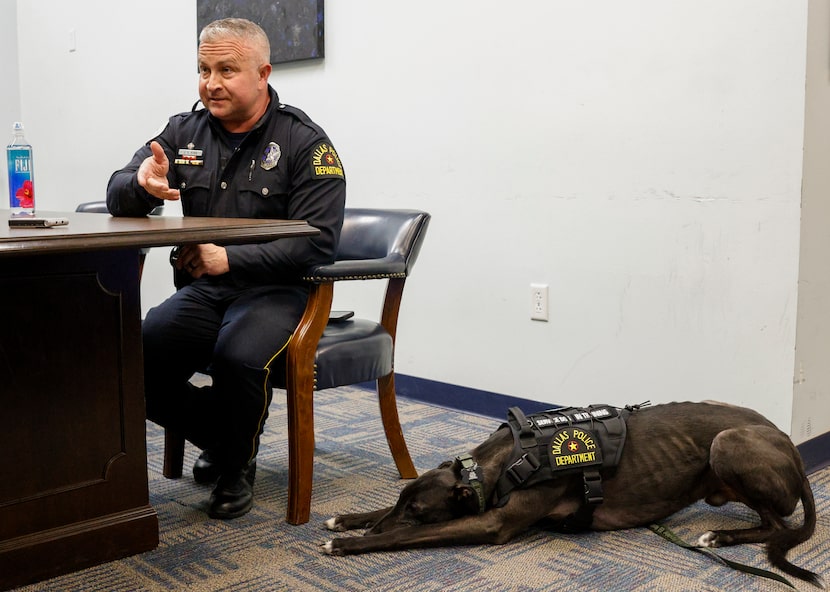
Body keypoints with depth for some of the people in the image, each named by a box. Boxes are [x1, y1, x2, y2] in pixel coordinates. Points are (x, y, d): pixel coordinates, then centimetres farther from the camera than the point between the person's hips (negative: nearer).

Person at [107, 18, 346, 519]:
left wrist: (230, 259, -23)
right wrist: (142, 184, -20)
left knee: (239, 357, -34)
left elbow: (318, 241, -14)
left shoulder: (305, 142, -5)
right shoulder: (185, 131, 9)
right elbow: (118, 199, 6)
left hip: (275, 290, -4)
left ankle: (238, 466, -2)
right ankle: (220, 438, 10)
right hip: (203, 290, 5)